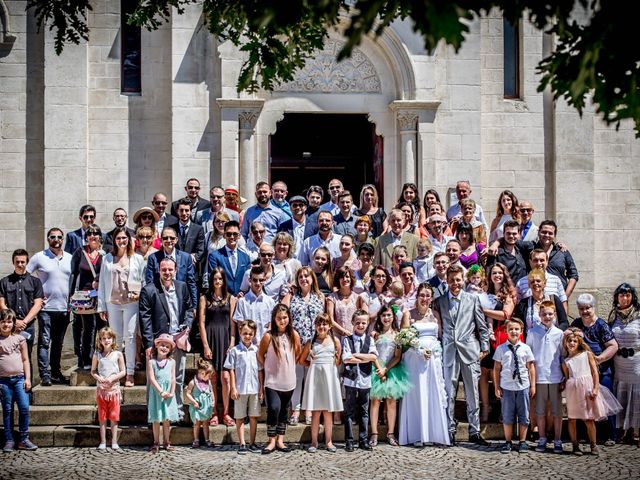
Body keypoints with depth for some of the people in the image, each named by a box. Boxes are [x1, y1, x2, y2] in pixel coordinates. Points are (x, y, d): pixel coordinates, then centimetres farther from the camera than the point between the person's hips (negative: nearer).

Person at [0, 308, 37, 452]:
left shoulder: (19, 339, 6)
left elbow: (25, 360, 8)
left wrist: (27, 378, 1)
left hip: (19, 378, 0)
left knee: (24, 408, -8)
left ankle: (24, 440, 0)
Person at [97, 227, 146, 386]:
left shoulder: (137, 259, 7)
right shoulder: (107, 259, 10)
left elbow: (144, 280, 11)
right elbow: (102, 282, 10)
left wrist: (140, 294, -7)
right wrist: (101, 307, 7)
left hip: (131, 303, -2)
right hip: (112, 303, 2)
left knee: (130, 337, -6)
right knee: (115, 338, 5)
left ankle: (129, 374, -2)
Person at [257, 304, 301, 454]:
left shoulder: (293, 335, -1)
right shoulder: (269, 336, -11)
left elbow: (298, 354, 12)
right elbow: (260, 355, 0)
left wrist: (289, 366, 7)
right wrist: (269, 367, 3)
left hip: (288, 381, 4)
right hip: (272, 381, -4)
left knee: (284, 411, 11)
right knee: (273, 408, -14)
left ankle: (280, 441, 20)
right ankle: (271, 441, -2)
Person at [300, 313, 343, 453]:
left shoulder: (335, 341, 5)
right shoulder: (311, 343, 5)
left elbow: (338, 361, 8)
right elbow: (302, 360, 12)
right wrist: (314, 366, 3)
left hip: (330, 377, 0)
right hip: (315, 377, 0)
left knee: (328, 412, 5)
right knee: (315, 412, 0)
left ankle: (328, 441, 11)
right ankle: (314, 441, 4)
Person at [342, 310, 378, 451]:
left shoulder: (370, 340, 6)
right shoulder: (347, 340, 1)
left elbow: (374, 356, -9)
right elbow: (345, 359, -12)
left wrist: (356, 355, -13)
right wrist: (365, 359, -12)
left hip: (365, 380, 2)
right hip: (350, 380, -2)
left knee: (364, 412, 8)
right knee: (349, 411, 2)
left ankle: (363, 440, 14)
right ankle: (349, 441, 6)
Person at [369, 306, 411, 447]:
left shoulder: (397, 334, 6)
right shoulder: (375, 334, 5)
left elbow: (397, 357, 1)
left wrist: (386, 369, -10)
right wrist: (380, 369, -11)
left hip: (392, 369, 1)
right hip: (377, 369, -1)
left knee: (391, 401, 1)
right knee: (375, 400, -5)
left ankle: (391, 434, 3)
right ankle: (374, 434, -6)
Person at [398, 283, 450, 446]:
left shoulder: (434, 314, 10)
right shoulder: (409, 314, 0)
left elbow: (440, 335, 12)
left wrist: (434, 348, -6)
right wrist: (420, 350, -15)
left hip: (434, 358, 3)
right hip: (414, 358, -3)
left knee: (434, 395, 2)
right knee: (416, 395, -2)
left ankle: (435, 433, 8)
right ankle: (417, 436, 1)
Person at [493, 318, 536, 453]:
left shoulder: (525, 348, 1)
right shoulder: (501, 349, 0)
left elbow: (531, 368, 6)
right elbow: (496, 369, 3)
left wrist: (533, 385, 4)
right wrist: (497, 387, 1)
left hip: (523, 386, 0)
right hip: (506, 387, 0)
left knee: (523, 416, 7)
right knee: (507, 416, 6)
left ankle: (522, 441, 18)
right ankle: (508, 441, 15)